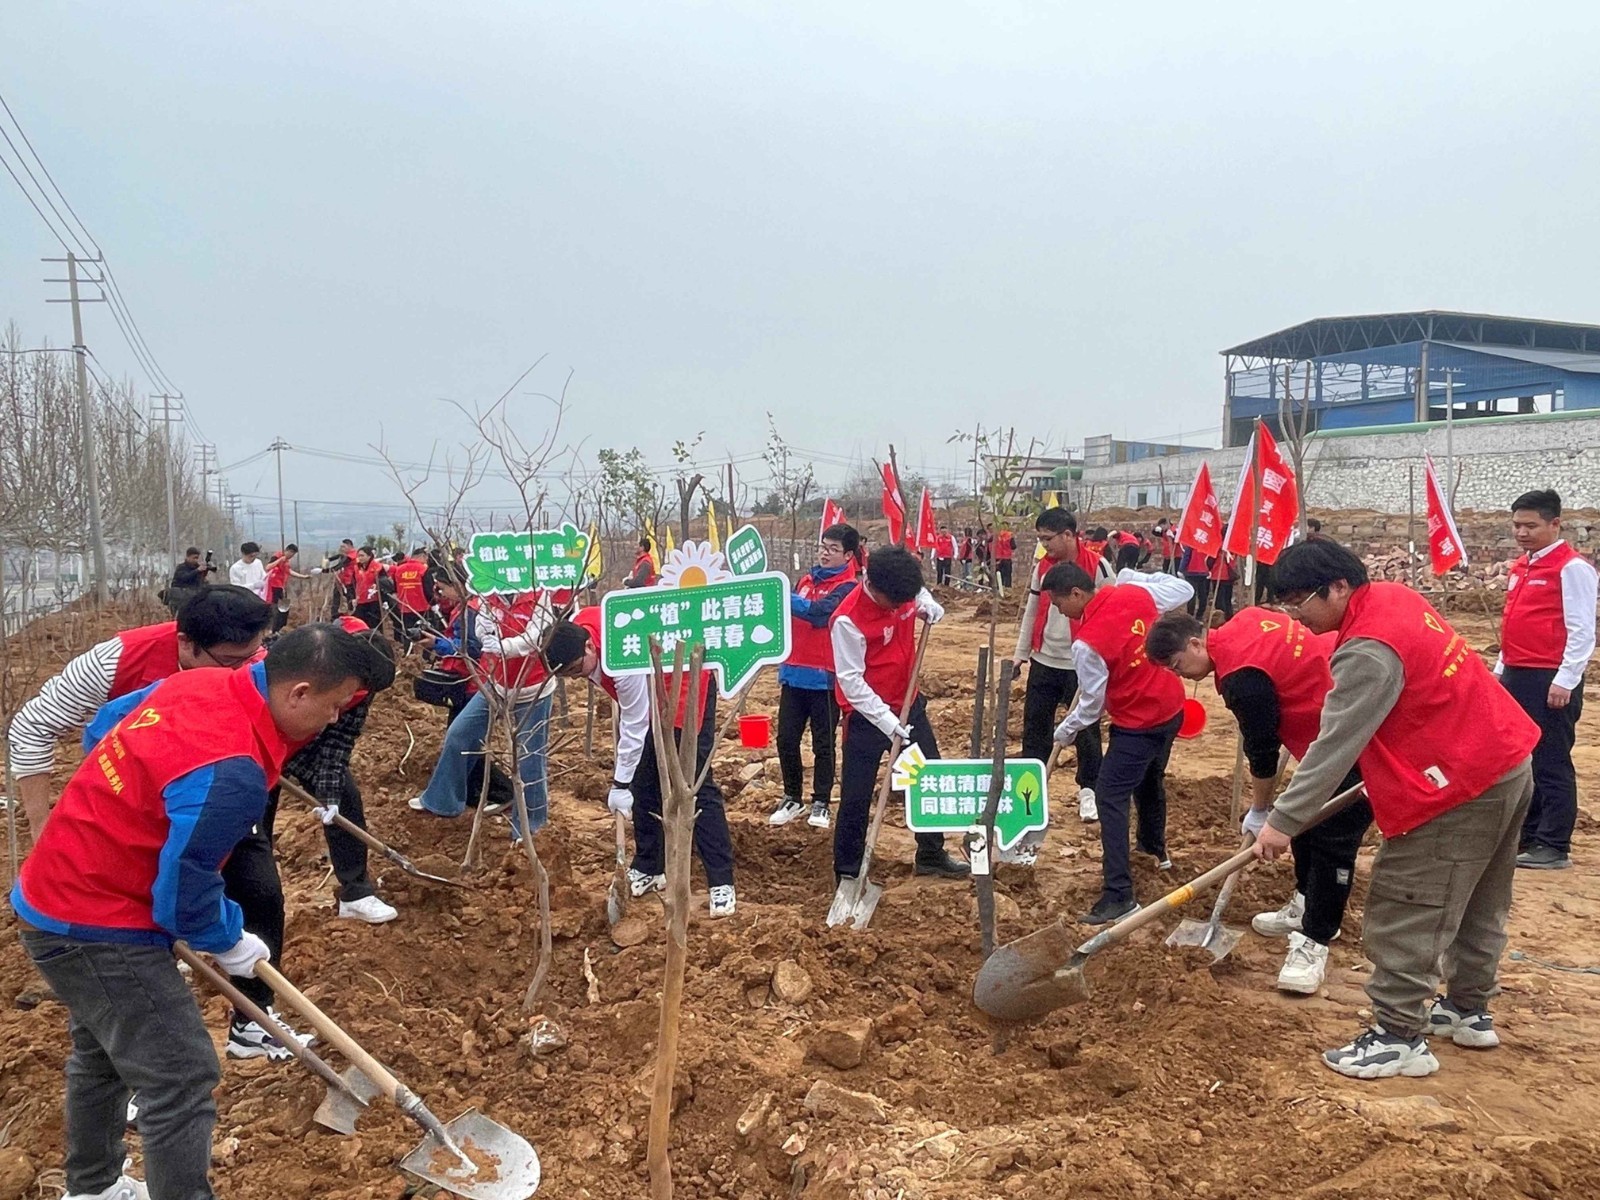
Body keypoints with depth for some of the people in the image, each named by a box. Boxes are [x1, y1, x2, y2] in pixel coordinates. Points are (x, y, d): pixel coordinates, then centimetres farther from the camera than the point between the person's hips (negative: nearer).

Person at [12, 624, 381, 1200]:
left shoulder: (199, 683, -7)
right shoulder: (231, 773, -33)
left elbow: (106, 727, 11)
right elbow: (184, 885, -22)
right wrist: (230, 944, -3)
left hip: (58, 896, 10)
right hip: (97, 925, -10)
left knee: (101, 1053, 28)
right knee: (181, 1079, -4)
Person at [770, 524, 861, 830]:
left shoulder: (848, 588, -8)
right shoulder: (806, 581, 11)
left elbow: (817, 610, -25)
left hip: (825, 677, -5)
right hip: (795, 673, 5)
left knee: (823, 743, 5)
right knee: (786, 739, 6)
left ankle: (821, 802, 17)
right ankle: (792, 797, 21)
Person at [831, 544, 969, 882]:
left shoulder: (902, 590, -6)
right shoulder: (848, 620, -26)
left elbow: (917, 593, 21)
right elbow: (850, 680, -24)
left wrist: (927, 604, -1)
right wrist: (886, 720, -30)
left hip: (909, 704, 7)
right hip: (867, 716, -7)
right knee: (856, 797, -1)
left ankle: (931, 855, 35)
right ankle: (848, 875, 13)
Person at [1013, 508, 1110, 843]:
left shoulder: (1097, 567, -11)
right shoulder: (1042, 566, 4)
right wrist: (1021, 652, 11)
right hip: (1044, 661, 5)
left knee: (1085, 729, 7)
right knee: (1035, 728, 8)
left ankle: (1089, 790, 23)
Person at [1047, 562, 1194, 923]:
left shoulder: (1086, 641, -25)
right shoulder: (1135, 592, -8)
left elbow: (1092, 702, -13)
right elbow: (1183, 590, 9)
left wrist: (1065, 731, 5)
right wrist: (1136, 578, 16)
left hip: (1138, 726, -8)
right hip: (1173, 708, 9)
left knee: (1110, 798, -7)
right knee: (1151, 779, 29)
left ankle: (1119, 895, -12)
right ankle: (1155, 848, 53)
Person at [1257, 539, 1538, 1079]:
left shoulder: (1369, 651, -25)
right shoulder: (1394, 596, 4)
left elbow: (1334, 746, -25)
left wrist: (1283, 821, -20)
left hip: (1458, 790, -10)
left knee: (1403, 915, -2)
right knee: (1478, 905, 22)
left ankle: (1399, 1039, 6)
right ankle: (1469, 1010, 37)